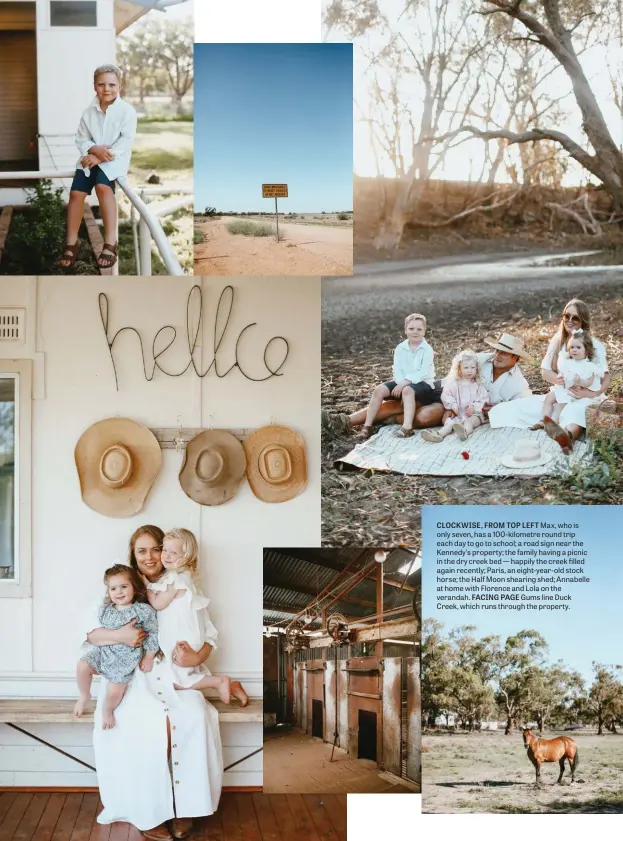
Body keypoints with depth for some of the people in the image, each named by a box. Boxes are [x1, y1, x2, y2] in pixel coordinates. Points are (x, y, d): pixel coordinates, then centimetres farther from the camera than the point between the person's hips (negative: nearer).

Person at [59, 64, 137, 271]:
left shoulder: (127, 110, -6)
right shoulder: (89, 111, 6)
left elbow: (126, 141, -13)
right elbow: (80, 139, 7)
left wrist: (101, 157, -20)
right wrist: (94, 149, -16)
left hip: (114, 159, -4)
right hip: (91, 157, 4)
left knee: (102, 186, -33)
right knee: (76, 192, -16)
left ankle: (110, 242, -28)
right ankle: (71, 243, -3)